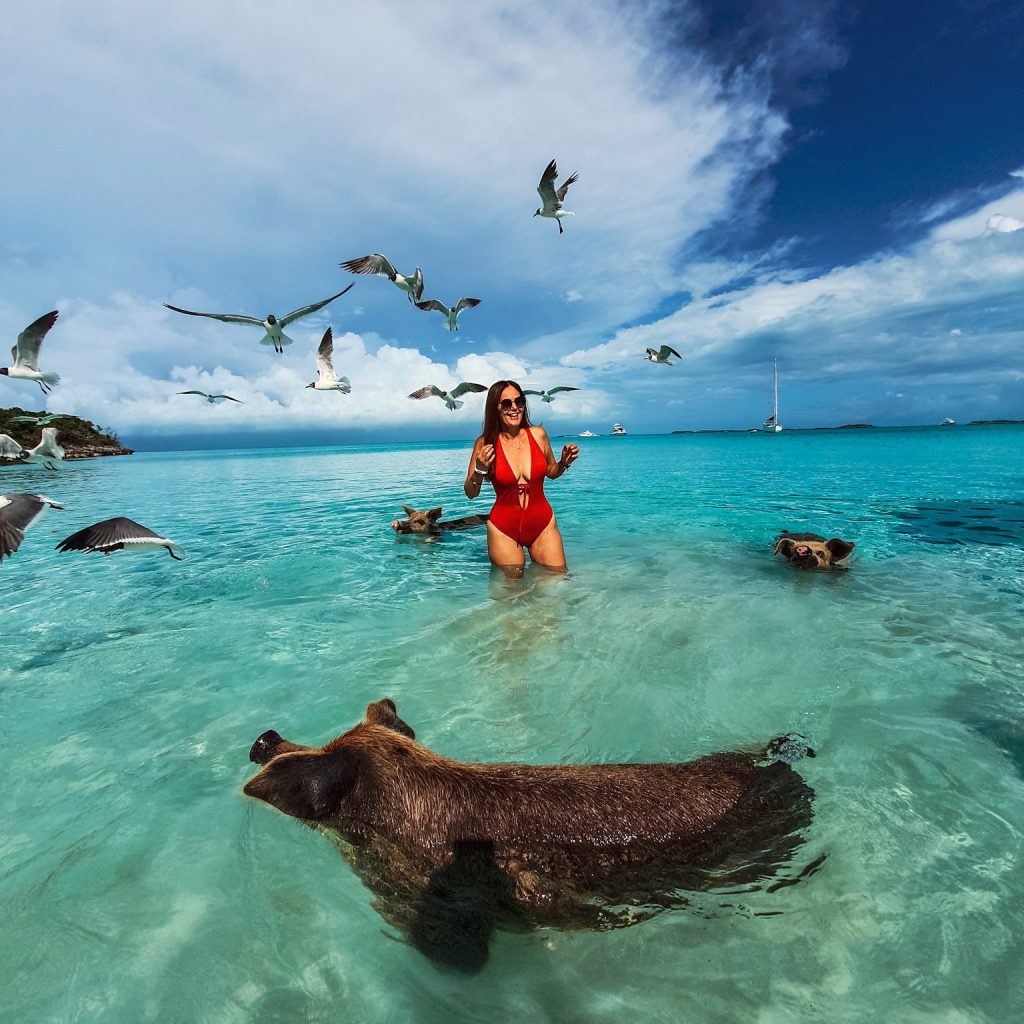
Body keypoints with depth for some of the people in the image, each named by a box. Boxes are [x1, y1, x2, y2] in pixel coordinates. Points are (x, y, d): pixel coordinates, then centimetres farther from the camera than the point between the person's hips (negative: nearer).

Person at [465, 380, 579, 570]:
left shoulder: (538, 434, -2)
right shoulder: (485, 443, -8)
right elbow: (471, 494, -1)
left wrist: (564, 462, -4)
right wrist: (480, 471, -19)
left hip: (543, 524, 2)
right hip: (503, 529, -2)